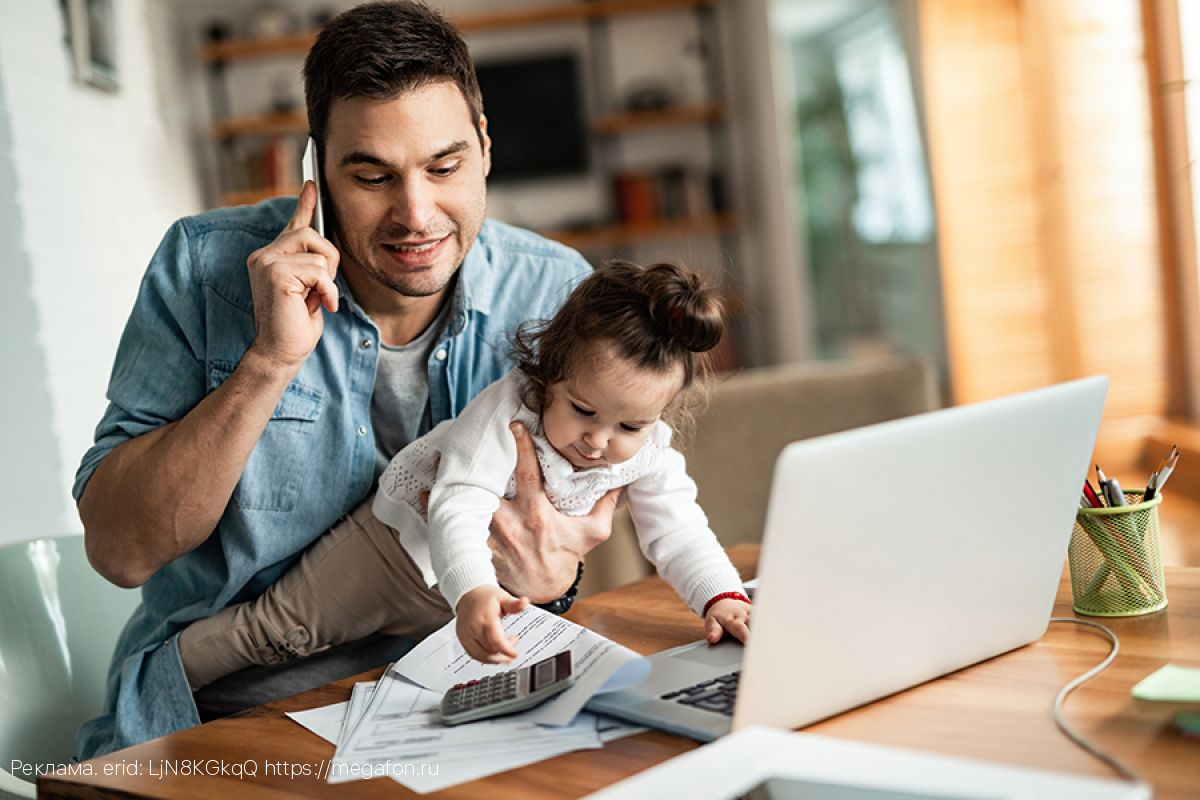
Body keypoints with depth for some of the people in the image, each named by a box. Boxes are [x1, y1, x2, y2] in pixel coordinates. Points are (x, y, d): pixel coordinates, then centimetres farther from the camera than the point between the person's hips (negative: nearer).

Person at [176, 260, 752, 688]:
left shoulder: (649, 455, -19)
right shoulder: (504, 411, -36)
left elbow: (678, 532, -15)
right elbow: (459, 511, -44)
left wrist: (721, 597, -33)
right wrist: (471, 592, -62)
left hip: (508, 580, 5)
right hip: (411, 540, -5)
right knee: (282, 627, -4)